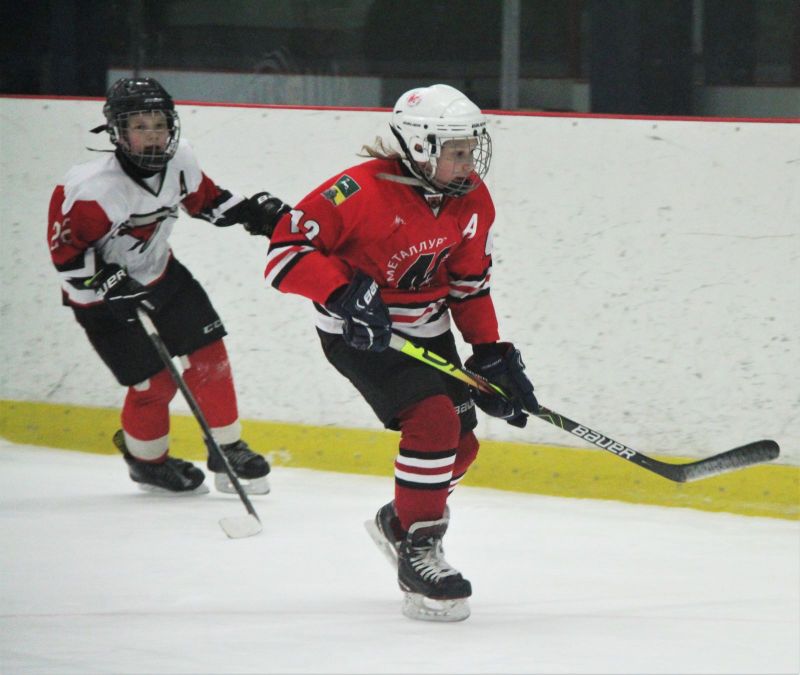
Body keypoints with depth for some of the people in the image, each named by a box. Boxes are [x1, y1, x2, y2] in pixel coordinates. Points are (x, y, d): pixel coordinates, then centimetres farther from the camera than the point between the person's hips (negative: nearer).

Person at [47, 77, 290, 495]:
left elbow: (204, 200, 9)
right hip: (102, 299, -6)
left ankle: (227, 451, 14)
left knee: (209, 354, 0)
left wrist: (250, 211, -3)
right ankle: (146, 460, 23)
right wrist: (112, 284, -30)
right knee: (154, 382, -4)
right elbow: (64, 252, -23)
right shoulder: (90, 189, -30)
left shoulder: (178, 160, -11)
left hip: (159, 274, 6)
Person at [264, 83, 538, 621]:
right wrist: (343, 292, -34)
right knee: (433, 421, -23)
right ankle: (417, 554, -12)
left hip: (426, 330, 8)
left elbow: (470, 283, 7)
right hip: (358, 330, -8)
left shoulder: (472, 202, -4)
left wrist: (491, 354, 2)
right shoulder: (361, 193, -27)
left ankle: (399, 521, 36)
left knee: (461, 442, 8)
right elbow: (287, 248, -24)